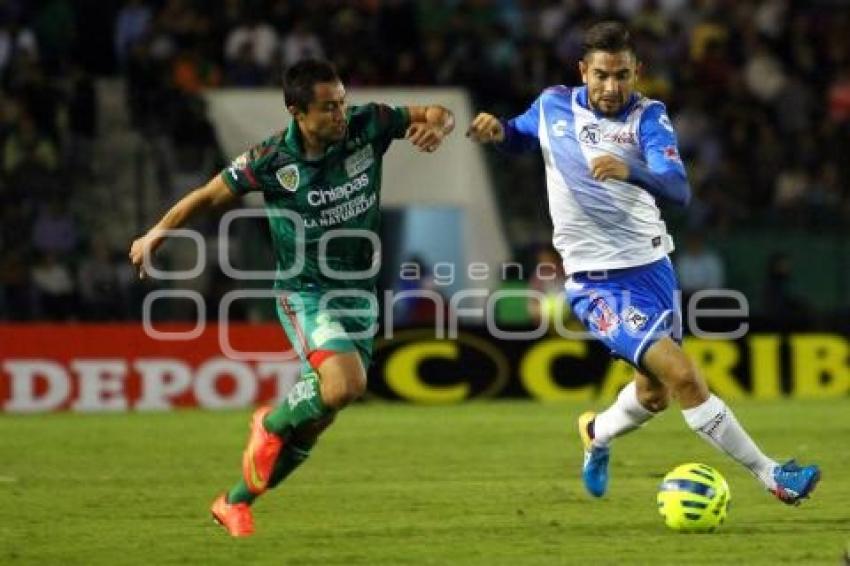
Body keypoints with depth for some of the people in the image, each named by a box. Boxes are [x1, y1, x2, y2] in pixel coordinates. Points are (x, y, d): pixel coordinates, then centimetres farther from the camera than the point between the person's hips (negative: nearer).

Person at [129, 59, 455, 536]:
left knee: (313, 421, 8)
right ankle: (271, 423, 1)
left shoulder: (368, 126, -10)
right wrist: (157, 234, 6)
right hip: (306, 294, -4)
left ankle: (236, 502, 27)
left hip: (359, 293, 4)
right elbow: (210, 195, -1)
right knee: (345, 383, -30)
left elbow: (438, 115, 2)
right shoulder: (272, 161, -17)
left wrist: (436, 126, -21)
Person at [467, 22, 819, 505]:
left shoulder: (648, 116, -8)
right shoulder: (553, 106, -3)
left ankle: (598, 434, 53)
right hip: (597, 281, -3)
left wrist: (628, 170, -44)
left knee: (654, 392, 19)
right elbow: (519, 136, 21)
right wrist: (496, 129, -3)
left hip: (651, 266, 3)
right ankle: (771, 477, -12)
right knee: (683, 376, -18)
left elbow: (679, 189, -24)